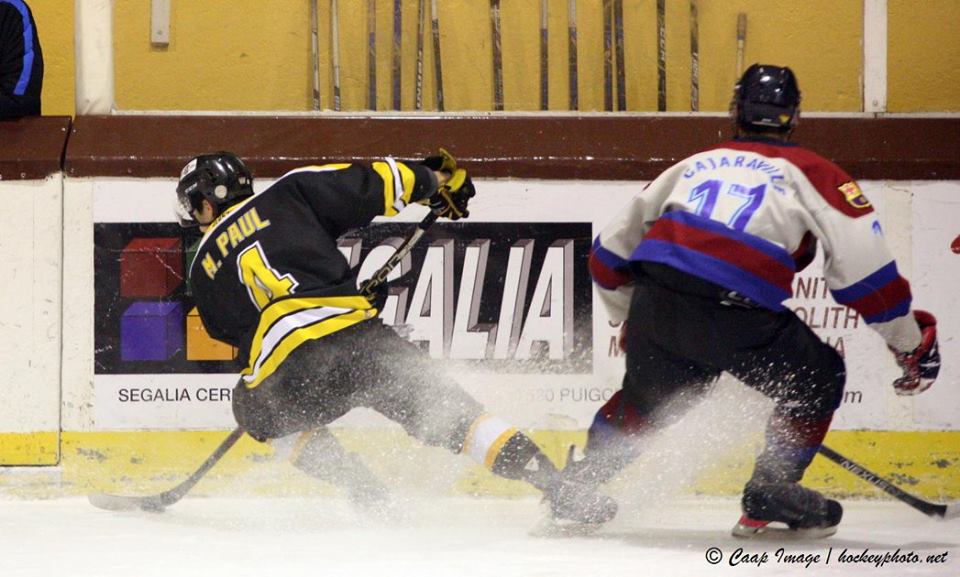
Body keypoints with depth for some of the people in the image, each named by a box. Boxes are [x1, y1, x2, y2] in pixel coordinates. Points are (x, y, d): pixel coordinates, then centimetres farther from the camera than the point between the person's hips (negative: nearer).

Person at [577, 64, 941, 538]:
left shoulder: (697, 163, 27)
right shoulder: (813, 173, 13)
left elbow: (610, 253, 31)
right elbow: (864, 268, 5)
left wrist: (633, 321, 46)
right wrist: (913, 342, 14)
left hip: (652, 300, 5)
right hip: (732, 314, -5)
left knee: (645, 397, 30)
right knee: (818, 379, 16)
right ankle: (769, 495, 10)